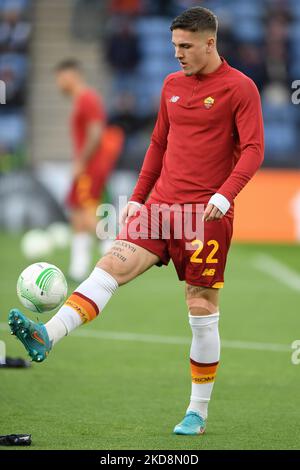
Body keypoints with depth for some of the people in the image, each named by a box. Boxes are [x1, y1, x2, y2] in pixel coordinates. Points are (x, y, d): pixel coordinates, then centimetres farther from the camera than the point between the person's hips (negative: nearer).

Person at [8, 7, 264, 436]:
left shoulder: (239, 88, -5)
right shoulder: (172, 85, 14)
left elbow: (253, 150, -11)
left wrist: (224, 195, -25)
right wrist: (137, 198, 18)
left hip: (207, 214, -5)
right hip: (161, 204, 5)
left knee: (202, 311, 0)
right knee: (112, 264, -15)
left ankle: (198, 412, 11)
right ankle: (46, 338, -30)